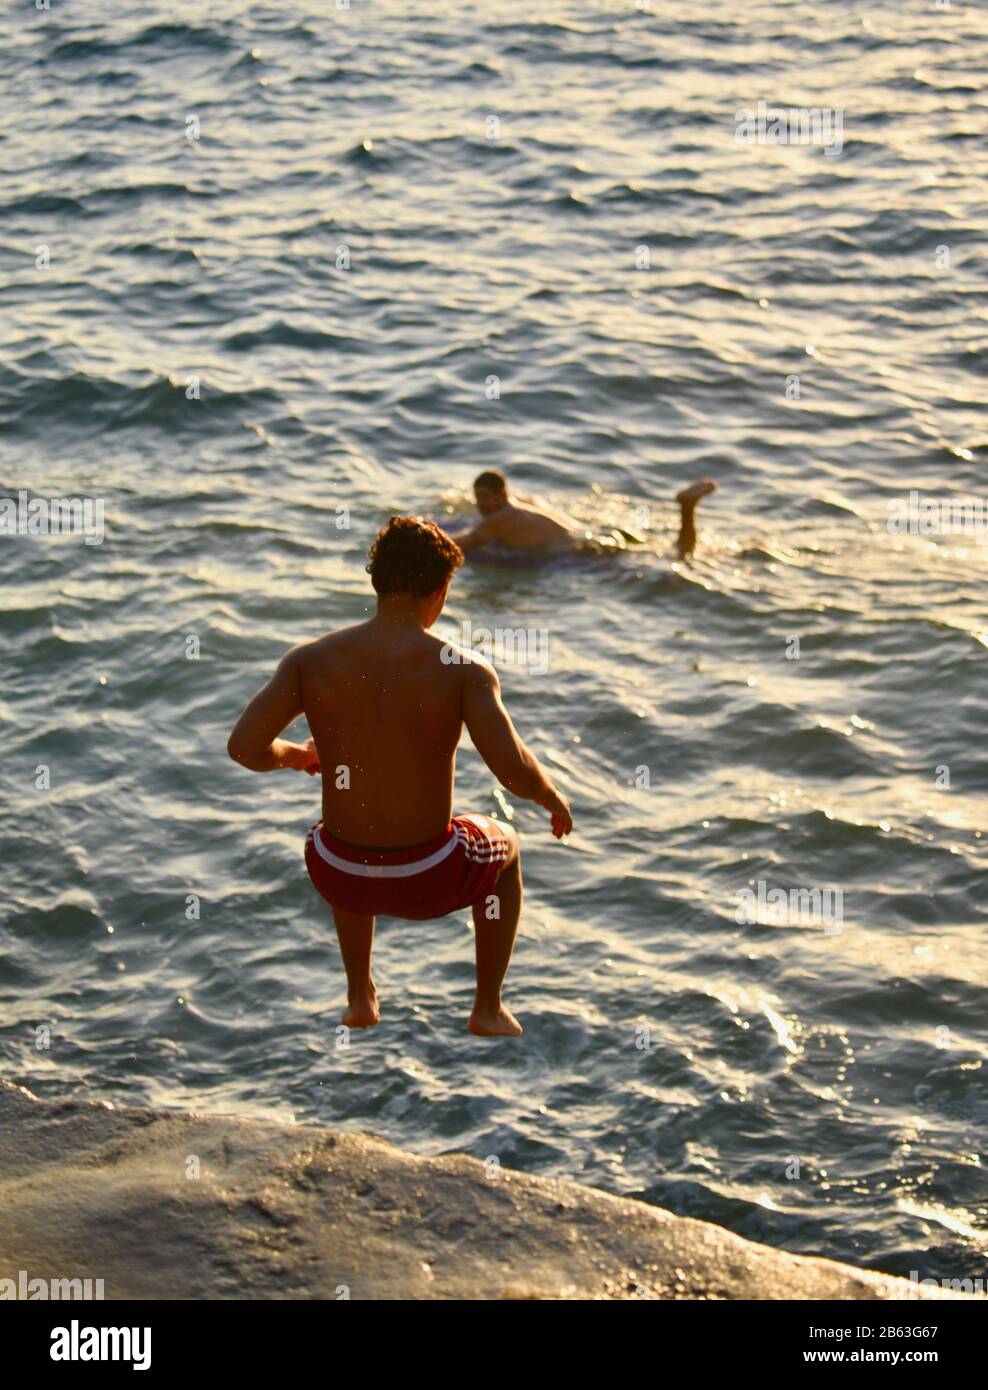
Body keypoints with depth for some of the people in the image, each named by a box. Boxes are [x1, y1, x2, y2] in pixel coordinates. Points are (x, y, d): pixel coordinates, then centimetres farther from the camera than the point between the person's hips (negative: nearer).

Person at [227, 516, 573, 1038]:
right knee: (505, 846, 35)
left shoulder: (310, 659, -10)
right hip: (427, 881, -2)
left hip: (340, 877, 2)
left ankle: (360, 998, 48)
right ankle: (488, 1009, 38)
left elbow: (244, 747, -16)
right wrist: (553, 798, -1)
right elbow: (514, 771, -24)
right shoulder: (465, 670, -16)